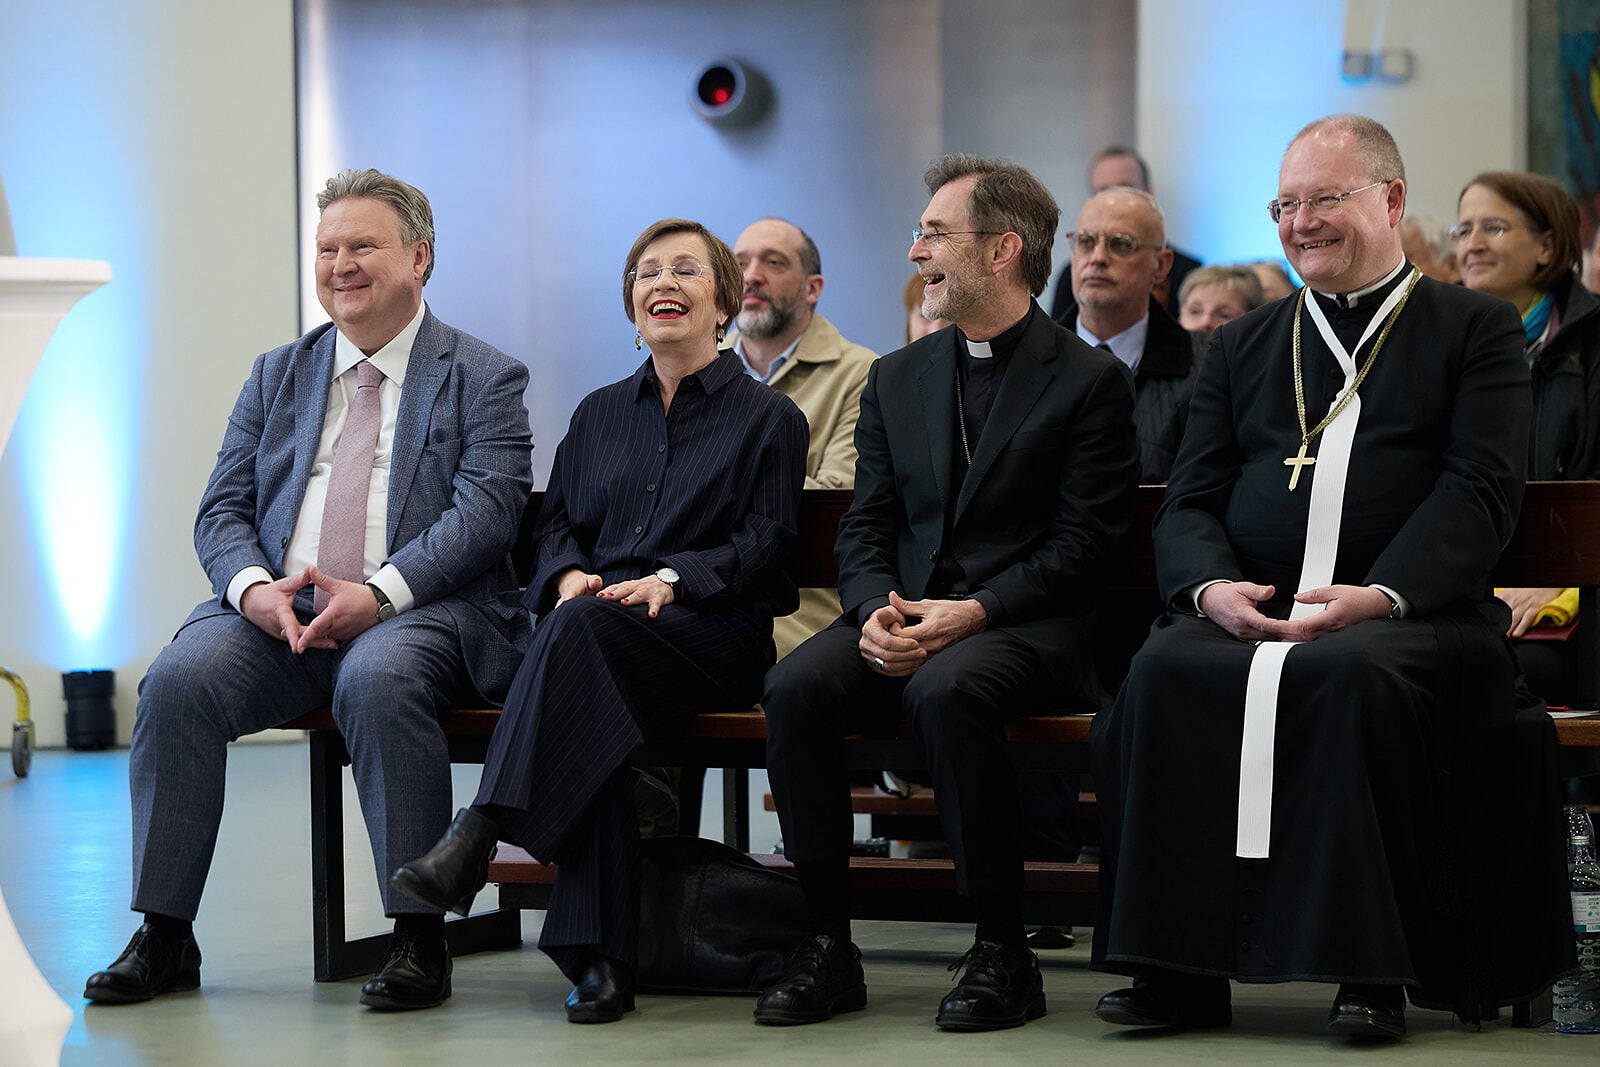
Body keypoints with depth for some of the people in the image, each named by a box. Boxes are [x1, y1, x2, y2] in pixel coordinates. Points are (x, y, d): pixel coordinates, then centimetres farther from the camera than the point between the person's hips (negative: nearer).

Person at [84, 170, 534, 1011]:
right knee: (180, 678, -25)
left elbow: (485, 509, -7)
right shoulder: (277, 376, 20)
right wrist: (255, 588, -11)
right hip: (275, 614, 4)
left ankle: (418, 937, -28)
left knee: (378, 680, -38)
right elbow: (222, 512, 13)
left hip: (417, 614, -4)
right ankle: (163, 935, -18)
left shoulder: (484, 379, 7)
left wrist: (377, 593, -22)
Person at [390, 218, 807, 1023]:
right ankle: (598, 957, -42)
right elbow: (556, 521, 21)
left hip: (711, 633, -3)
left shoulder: (768, 417, 11)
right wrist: (569, 573, -4)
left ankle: (479, 835, -48)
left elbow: (764, 544, 0)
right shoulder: (599, 414, 26)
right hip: (592, 628, 3)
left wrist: (671, 579, -16)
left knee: (586, 627, -38)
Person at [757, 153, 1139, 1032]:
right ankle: (827, 944, -18)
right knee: (795, 686, -26)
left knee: (947, 689, -37)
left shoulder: (1090, 380, 1)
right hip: (904, 617, 5)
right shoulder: (896, 379, 18)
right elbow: (864, 528, 13)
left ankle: (1003, 952, -25)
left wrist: (972, 613, -19)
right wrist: (879, 610, -10)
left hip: (1026, 624, -5)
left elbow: (1083, 543, -6)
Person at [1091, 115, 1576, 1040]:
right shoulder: (1243, 346, 25)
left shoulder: (1476, 329, 12)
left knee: (1355, 677, -38)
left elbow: (1480, 493, -2)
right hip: (1248, 612, 4)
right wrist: (1212, 586, -9)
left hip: (1410, 617, -4)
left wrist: (1379, 594, -19)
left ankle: (1372, 971, -27)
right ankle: (1181, 972, -23)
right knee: (1164, 672, -29)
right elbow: (1190, 503, 16)